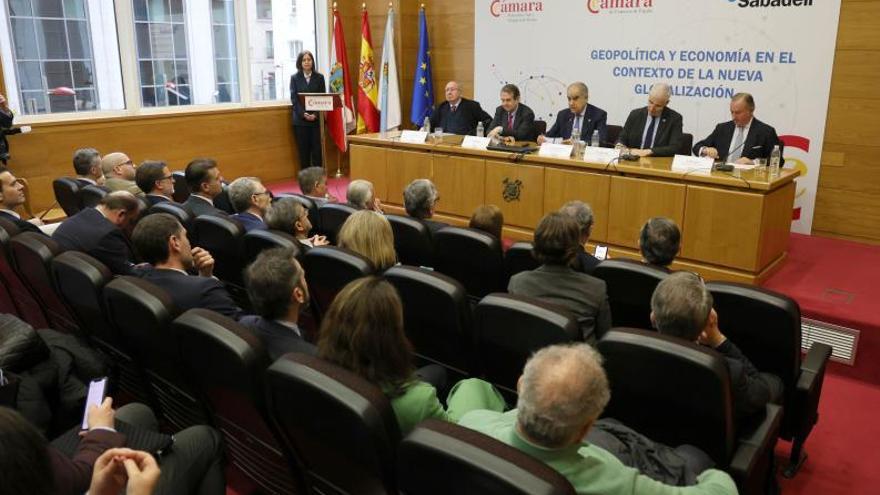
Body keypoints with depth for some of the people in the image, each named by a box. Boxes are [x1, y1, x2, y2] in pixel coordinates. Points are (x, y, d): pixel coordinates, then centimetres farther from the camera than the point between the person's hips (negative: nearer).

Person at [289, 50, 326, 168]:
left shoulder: (319, 77, 6)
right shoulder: (294, 78, 5)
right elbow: (294, 99, -1)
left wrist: (315, 114, -13)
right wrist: (303, 114, -15)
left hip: (316, 119, 0)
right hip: (300, 119, 0)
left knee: (317, 149, -1)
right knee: (303, 150, 2)